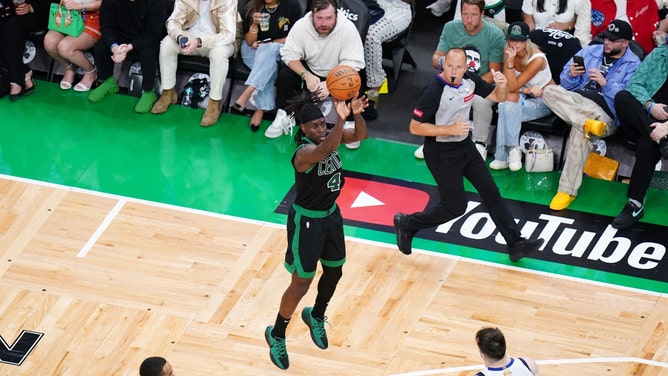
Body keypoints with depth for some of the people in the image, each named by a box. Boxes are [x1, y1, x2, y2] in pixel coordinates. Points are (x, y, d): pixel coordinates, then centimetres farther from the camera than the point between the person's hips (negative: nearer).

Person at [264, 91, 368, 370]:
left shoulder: (329, 137, -6)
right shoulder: (304, 152, -29)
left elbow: (360, 135, -18)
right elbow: (325, 150, -51)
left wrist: (357, 114, -39)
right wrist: (341, 119, -65)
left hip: (331, 214, 8)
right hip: (307, 221, -8)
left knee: (334, 272, 22)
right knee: (301, 284, 3)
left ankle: (316, 317, 49)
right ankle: (276, 335, 23)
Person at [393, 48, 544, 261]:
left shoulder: (470, 81, -5)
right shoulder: (434, 91, -26)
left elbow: (498, 98, 7)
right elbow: (415, 127, -23)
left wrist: (501, 85, -17)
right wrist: (451, 129, -27)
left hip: (465, 146, 7)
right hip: (441, 153, -7)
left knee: (491, 193, 7)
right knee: (455, 207, 0)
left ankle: (516, 244, 13)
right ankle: (406, 223, 20)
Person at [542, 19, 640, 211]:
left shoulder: (633, 65, 7)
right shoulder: (590, 51, 21)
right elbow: (566, 82, 16)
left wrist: (605, 83, -17)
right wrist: (571, 74, -6)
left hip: (606, 109, -5)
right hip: (576, 100, 5)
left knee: (579, 130, -37)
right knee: (550, 91, -25)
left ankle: (568, 190, -33)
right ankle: (589, 122, -40)